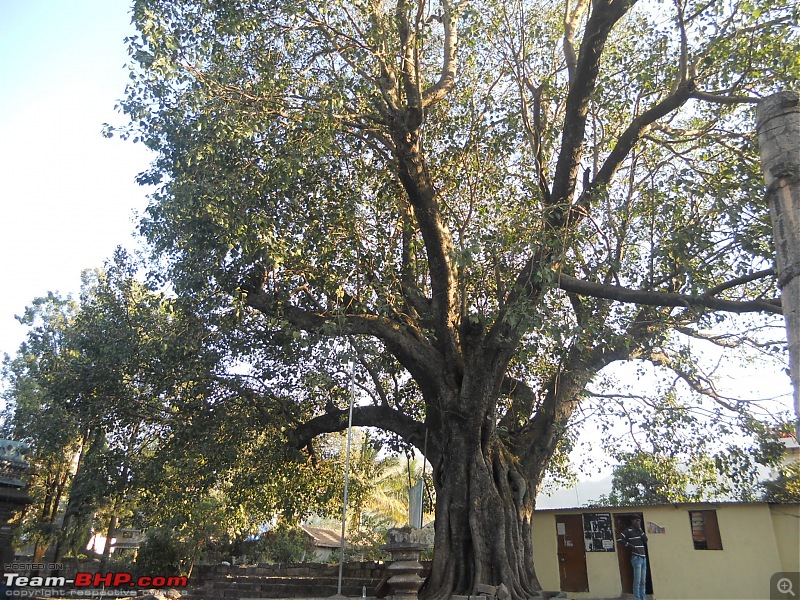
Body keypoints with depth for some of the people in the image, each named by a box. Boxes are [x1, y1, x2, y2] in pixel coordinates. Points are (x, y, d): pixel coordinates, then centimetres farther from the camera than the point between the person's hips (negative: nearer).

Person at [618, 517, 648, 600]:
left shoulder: (640, 530, 18)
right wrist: (629, 545, -10)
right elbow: (619, 539, -12)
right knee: (637, 581, -8)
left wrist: (640, 530, -1)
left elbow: (646, 540, 5)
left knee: (643, 581, 9)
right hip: (636, 558, -7)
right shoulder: (629, 530, -4)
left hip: (643, 557, 7)